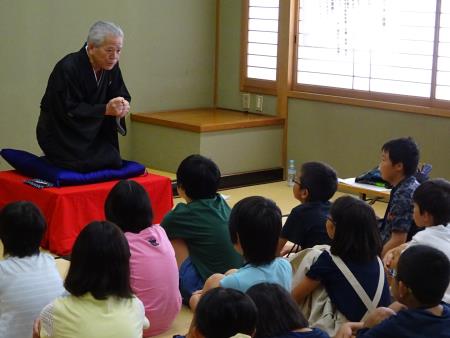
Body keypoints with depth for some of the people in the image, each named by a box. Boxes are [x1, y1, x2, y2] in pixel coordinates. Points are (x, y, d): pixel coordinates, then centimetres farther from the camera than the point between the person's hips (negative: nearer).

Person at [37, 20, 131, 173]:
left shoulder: (111, 66, -4)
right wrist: (106, 109, -32)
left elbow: (122, 95, 3)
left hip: (93, 133, 6)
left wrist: (123, 105, -23)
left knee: (113, 162, -9)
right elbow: (69, 111, -26)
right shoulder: (67, 68, -25)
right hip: (62, 136, -6)